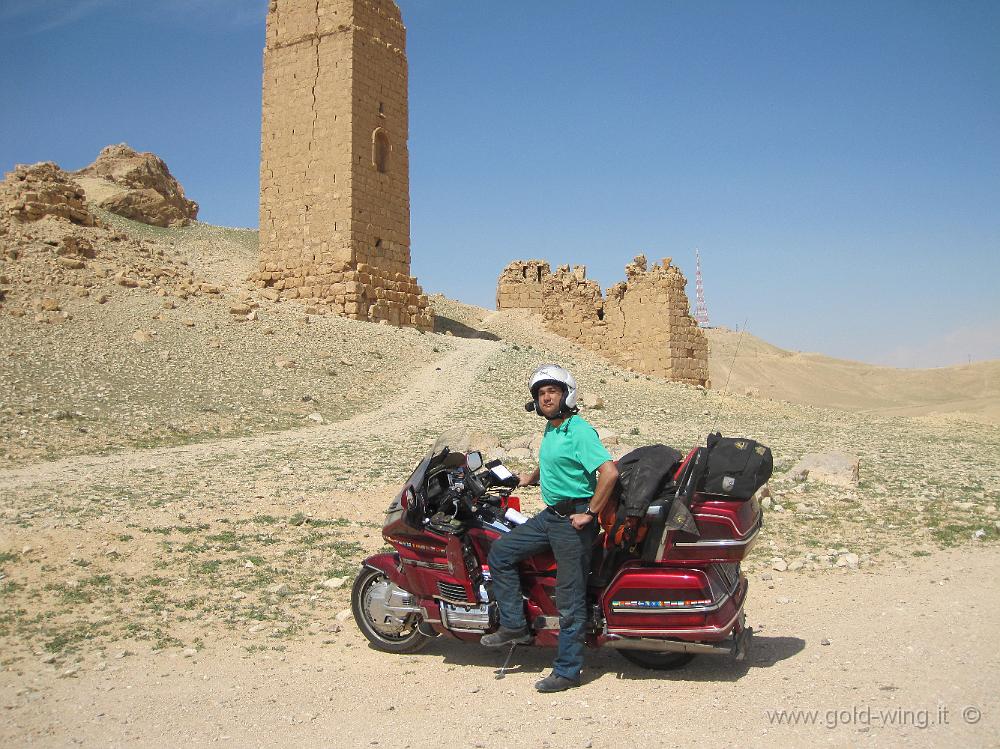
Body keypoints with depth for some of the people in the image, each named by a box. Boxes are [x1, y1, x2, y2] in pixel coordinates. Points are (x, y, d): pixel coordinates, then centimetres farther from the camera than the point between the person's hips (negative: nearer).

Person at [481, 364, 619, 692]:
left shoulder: (579, 430, -16)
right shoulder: (550, 430, 13)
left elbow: (609, 471, -26)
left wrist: (590, 513, -22)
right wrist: (530, 477, 30)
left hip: (574, 520, -9)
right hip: (549, 515, 9)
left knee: (570, 600, -2)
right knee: (500, 552, 6)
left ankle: (567, 670, 9)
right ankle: (514, 625, 12)